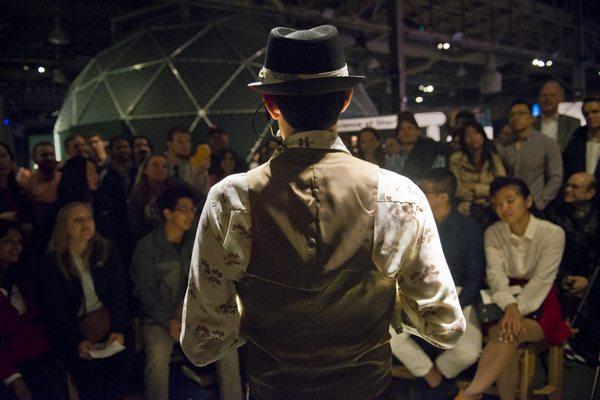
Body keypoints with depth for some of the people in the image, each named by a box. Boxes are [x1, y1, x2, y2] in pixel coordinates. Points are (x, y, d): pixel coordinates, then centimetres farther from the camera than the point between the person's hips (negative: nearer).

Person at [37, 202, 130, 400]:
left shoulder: (107, 251, 3)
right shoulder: (52, 262, -2)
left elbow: (119, 294, -2)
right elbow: (57, 310, -8)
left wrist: (119, 330, -17)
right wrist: (77, 342, -22)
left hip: (107, 321, 2)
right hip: (69, 331, -1)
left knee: (118, 359, -22)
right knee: (87, 368, -24)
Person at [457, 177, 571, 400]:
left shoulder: (552, 233, -10)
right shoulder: (493, 233, -1)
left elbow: (541, 280, -17)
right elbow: (495, 274, -14)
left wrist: (518, 310, -30)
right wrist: (510, 306, -32)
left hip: (540, 303, -2)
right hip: (505, 302, 3)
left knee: (509, 334, -33)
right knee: (506, 343, -29)